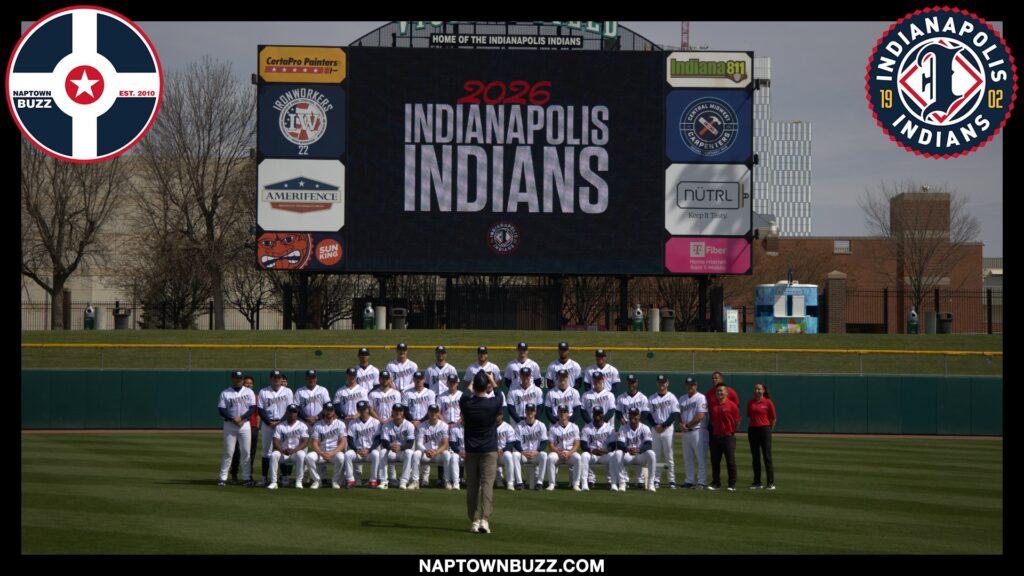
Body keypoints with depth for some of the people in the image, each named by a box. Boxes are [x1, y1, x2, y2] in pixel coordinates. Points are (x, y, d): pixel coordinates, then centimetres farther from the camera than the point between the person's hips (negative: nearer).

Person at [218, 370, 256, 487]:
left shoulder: (249, 392, 6)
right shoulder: (225, 393, 3)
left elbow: (253, 409, -2)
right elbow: (221, 410, -3)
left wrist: (241, 418, -15)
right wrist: (233, 419, -16)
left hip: (245, 424, 1)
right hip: (229, 425, -1)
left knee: (246, 452, 0)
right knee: (228, 452, -2)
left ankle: (247, 477, 5)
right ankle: (223, 477, 1)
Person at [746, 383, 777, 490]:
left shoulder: (768, 402, -3)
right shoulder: (750, 402, 8)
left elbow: (773, 419, 2)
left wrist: (769, 431, 6)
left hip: (764, 429, -4)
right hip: (752, 429, 4)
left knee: (767, 456, -5)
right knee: (755, 457, 7)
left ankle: (771, 483, -4)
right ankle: (757, 482, 12)